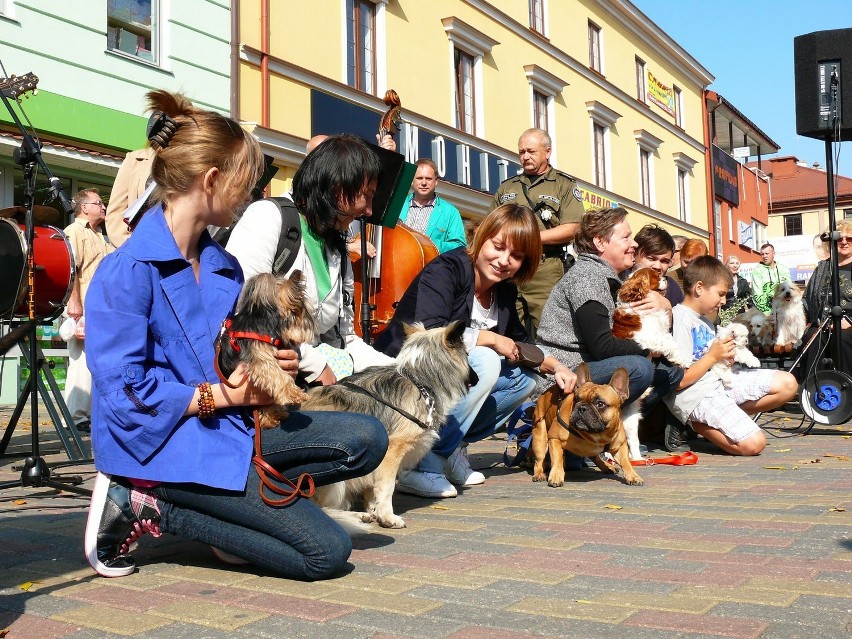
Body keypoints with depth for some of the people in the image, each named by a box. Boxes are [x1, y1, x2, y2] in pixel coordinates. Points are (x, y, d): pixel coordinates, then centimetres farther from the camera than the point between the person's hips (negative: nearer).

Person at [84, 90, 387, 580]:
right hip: (166, 443, -8)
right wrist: (221, 394, -14)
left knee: (365, 439, -3)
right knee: (328, 551, -14)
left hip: (229, 427, 8)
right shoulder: (126, 272, -15)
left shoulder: (225, 267, 10)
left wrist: (273, 365, -5)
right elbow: (125, 393, -18)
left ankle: (237, 500, -5)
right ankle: (148, 505, -5)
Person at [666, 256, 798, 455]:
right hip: (697, 395, -10)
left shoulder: (704, 320, 16)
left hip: (720, 380, 10)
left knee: (787, 384, 4)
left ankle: (730, 415, 4)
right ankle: (697, 425, 0)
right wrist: (712, 356, -13)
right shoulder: (680, 322, -16)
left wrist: (724, 357, -3)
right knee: (753, 443, -22)